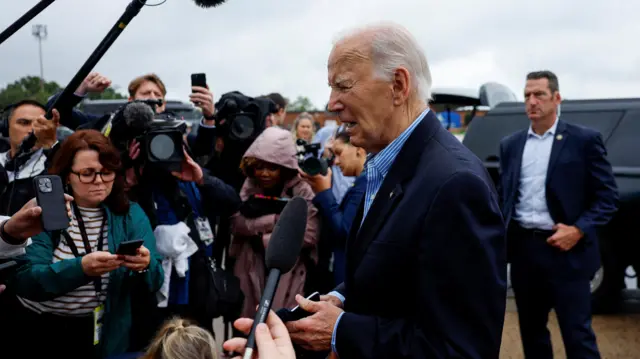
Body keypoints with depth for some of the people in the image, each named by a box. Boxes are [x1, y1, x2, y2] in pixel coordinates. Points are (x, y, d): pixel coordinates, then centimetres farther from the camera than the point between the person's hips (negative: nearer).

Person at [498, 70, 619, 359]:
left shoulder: (585, 140, -3)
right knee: (531, 331, 16)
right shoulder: (510, 145, 10)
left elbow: (608, 196, -3)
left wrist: (578, 230, -16)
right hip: (522, 249, 5)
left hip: (566, 251, -4)